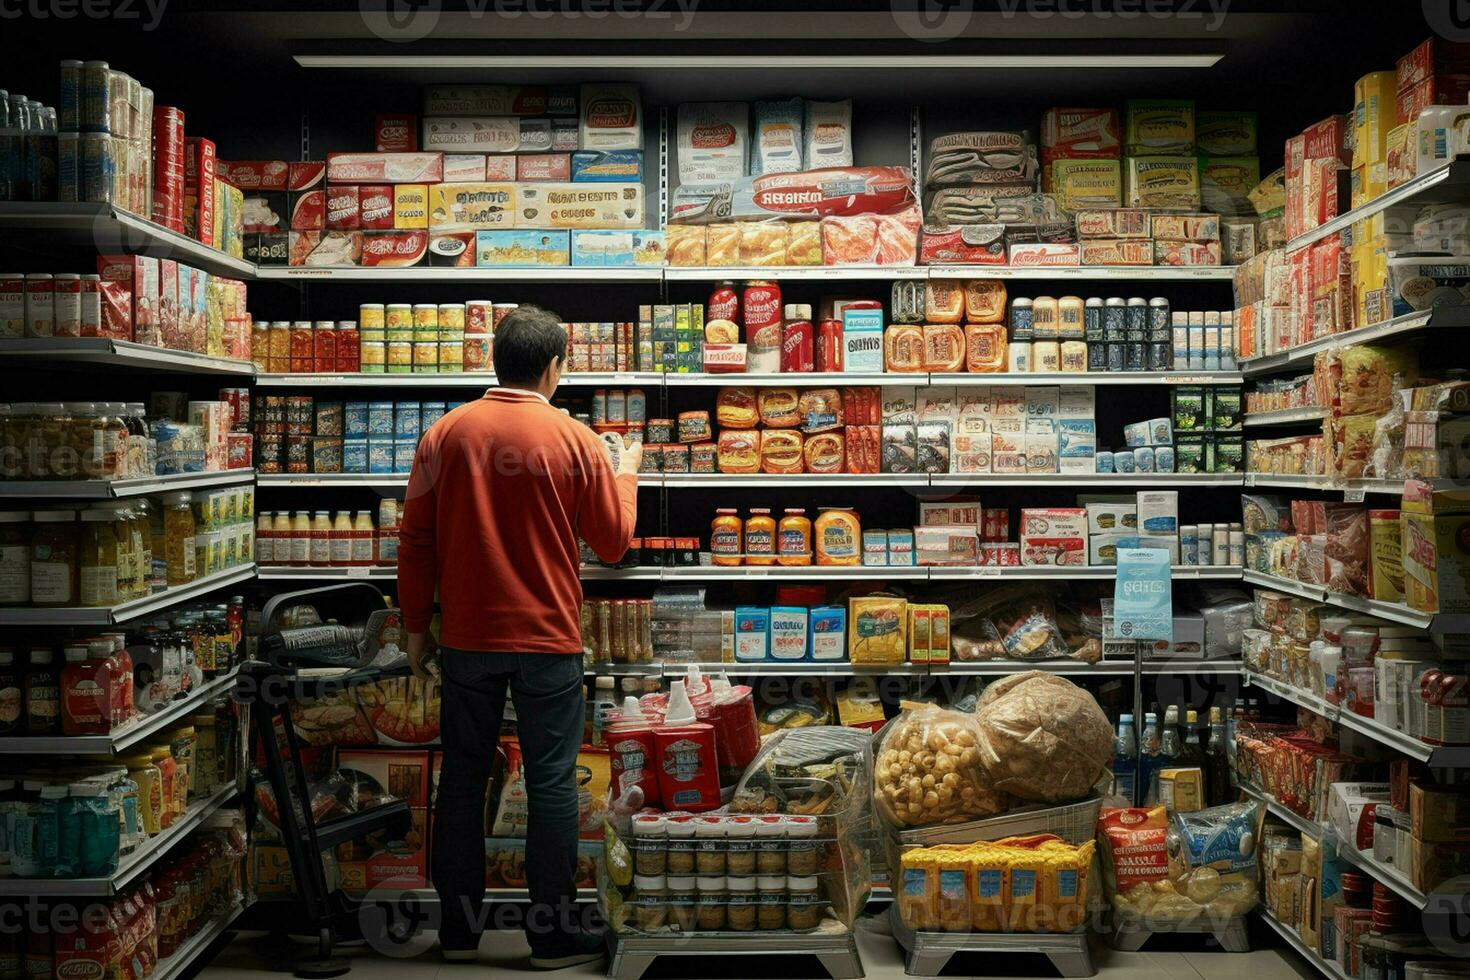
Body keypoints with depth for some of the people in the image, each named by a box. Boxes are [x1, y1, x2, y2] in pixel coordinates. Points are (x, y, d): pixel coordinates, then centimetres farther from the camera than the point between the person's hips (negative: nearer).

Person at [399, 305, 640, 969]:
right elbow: (612, 542, 2)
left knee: (462, 780, 12)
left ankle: (458, 930, 21)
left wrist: (416, 626, 12)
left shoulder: (446, 433, 0)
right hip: (547, 640, -2)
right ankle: (554, 937, 11)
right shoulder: (574, 440, -7)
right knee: (551, 785, 5)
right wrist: (626, 474, 18)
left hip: (468, 639, 3)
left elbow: (416, 543, 2)